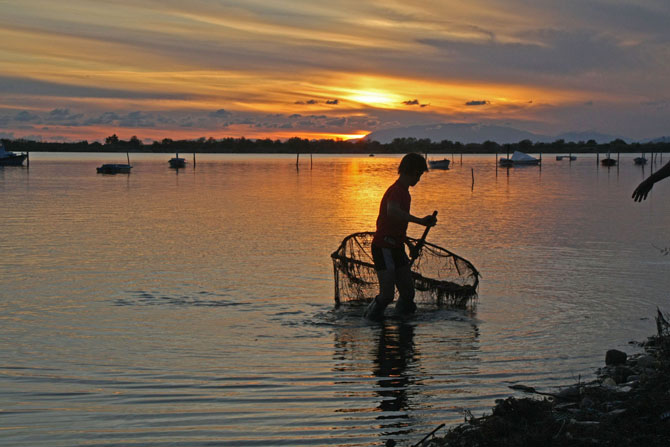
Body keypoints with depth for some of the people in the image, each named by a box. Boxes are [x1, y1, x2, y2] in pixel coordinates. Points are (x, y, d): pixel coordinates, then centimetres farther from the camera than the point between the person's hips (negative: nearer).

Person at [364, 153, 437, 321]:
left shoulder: (404, 192, 17)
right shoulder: (396, 191, -16)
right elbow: (392, 212, -39)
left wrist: (409, 244, 28)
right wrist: (420, 221, -37)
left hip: (396, 248, 10)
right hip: (384, 248, -10)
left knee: (408, 293, 6)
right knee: (387, 295, -12)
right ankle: (369, 320, 6)